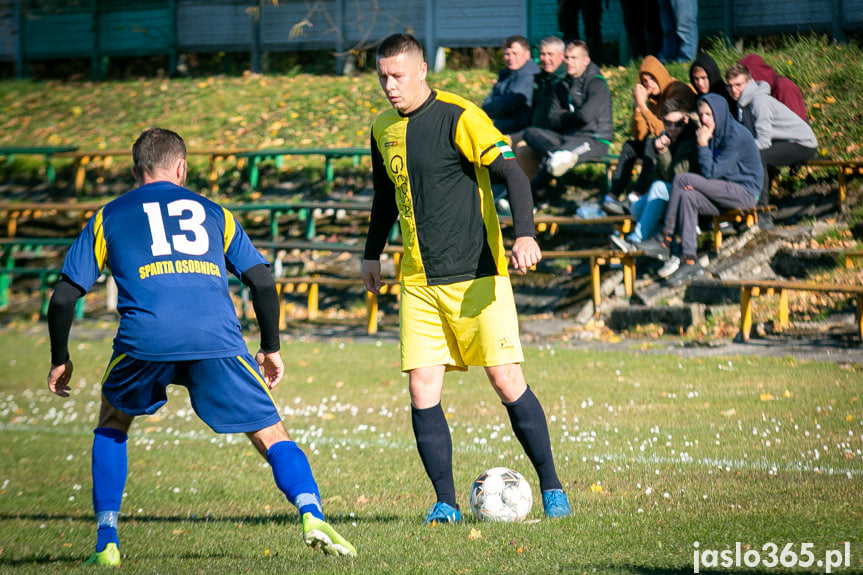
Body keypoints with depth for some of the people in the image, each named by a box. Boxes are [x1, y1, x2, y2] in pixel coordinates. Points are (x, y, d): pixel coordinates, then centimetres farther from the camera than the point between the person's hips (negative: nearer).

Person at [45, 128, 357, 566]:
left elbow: (64, 297, 21)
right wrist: (271, 349, 29)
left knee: (112, 424, 27)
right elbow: (262, 282, 19)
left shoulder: (106, 218, 24)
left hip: (145, 340, 0)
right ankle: (312, 515, -19)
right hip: (217, 340, 0)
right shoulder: (212, 213, 26)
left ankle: (106, 543, 17)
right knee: (271, 436, 7)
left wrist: (60, 360, 33)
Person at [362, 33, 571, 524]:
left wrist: (525, 234, -28)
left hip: (476, 276, -5)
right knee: (423, 391, -4)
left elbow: (513, 173, -15)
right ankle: (446, 504, 3)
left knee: (507, 382, -5)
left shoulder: (459, 117, -11)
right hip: (419, 282, 6)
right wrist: (373, 254, 34)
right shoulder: (383, 129, 10)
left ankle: (552, 489, 9)